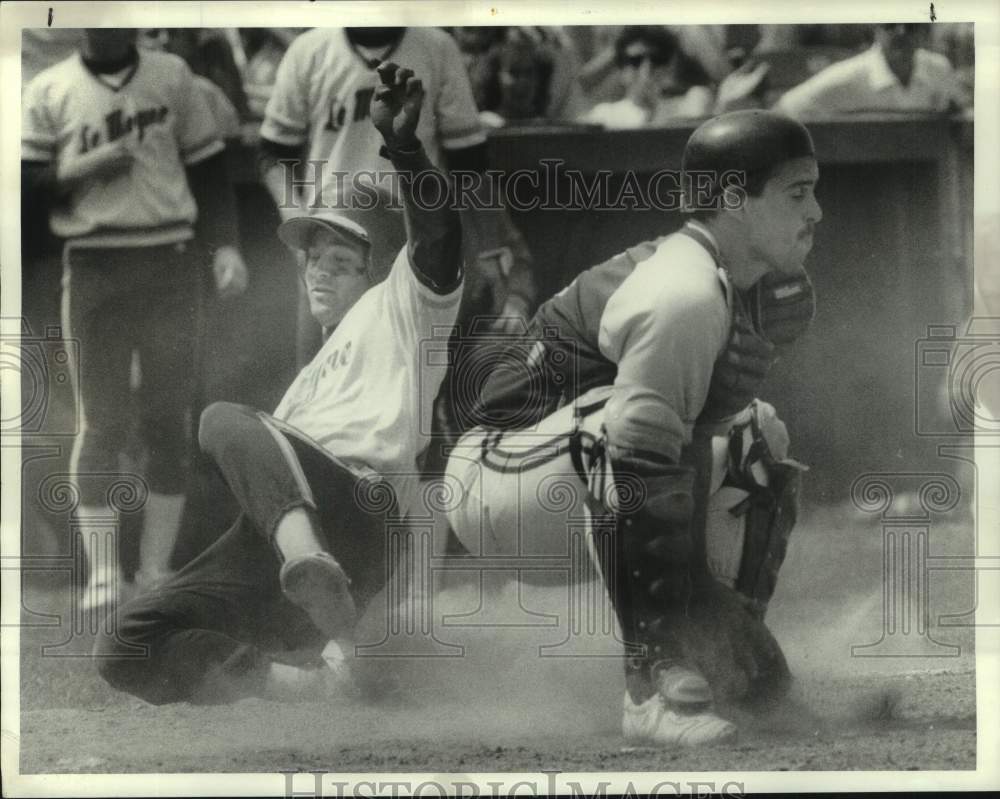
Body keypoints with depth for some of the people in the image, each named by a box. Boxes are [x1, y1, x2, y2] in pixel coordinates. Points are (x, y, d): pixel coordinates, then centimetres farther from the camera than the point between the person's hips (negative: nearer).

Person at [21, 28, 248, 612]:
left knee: (170, 421, 3)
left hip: (171, 261, 2)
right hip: (93, 264, -2)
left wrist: (224, 245, 1)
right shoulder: (49, 92, 3)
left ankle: (157, 569, 10)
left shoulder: (172, 77, 7)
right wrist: (81, 170, -14)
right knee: (102, 423, -3)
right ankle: (103, 573, 1)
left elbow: (208, 169, 10)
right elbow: (26, 181, 1)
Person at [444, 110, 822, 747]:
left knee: (759, 433, 10)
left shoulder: (779, 289, 0)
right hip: (495, 477, -10)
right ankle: (659, 683, -36)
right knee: (617, 428, -36)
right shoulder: (681, 294, -28)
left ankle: (733, 655, 5)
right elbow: (640, 479, -31)